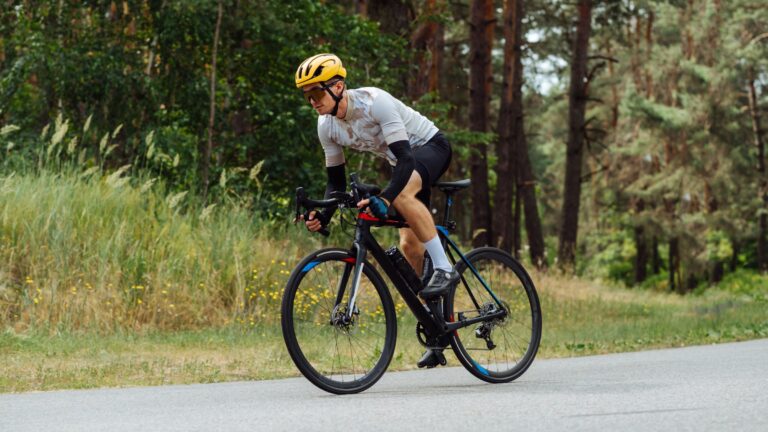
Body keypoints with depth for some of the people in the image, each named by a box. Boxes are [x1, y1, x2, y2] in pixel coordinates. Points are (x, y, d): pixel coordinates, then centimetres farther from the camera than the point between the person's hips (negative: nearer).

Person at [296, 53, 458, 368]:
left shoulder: (375, 102, -33)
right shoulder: (327, 126, -11)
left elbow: (405, 158, -39)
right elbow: (336, 181, -3)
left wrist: (384, 199, -53)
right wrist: (322, 216, -22)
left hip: (431, 147, -7)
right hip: (404, 163, 7)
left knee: (402, 194, -38)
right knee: (409, 246, 1)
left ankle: (444, 268, -28)